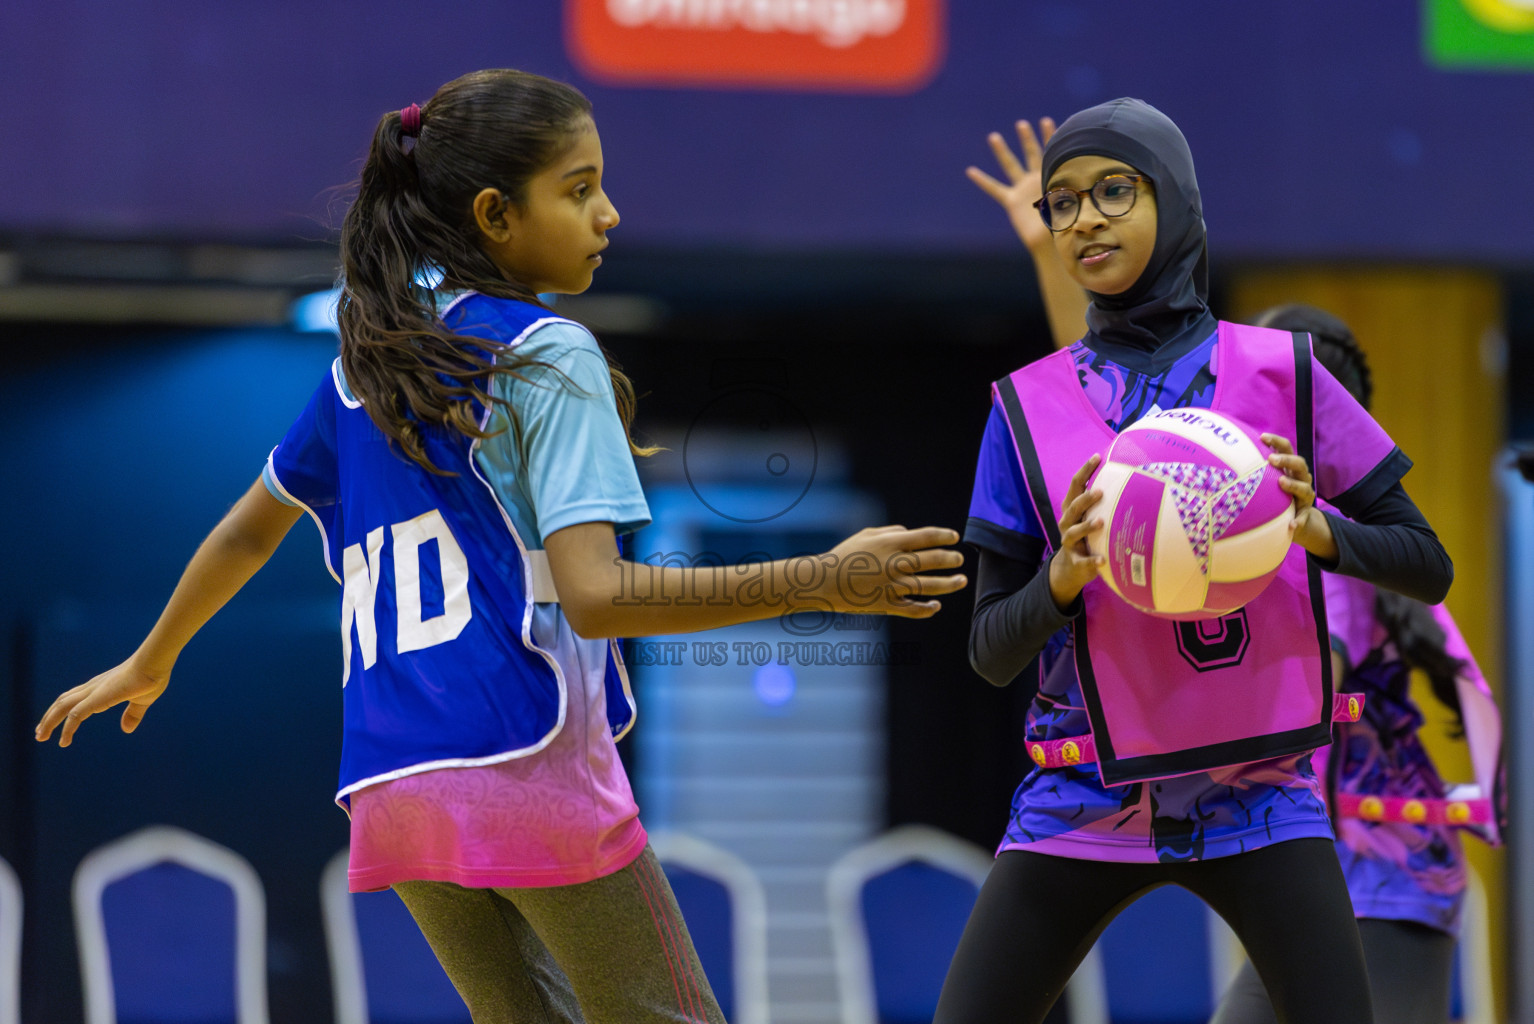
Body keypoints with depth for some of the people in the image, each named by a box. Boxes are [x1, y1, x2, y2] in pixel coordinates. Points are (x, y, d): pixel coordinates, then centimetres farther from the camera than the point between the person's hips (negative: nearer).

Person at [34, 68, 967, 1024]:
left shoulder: (363, 362, 16)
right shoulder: (543, 353, -6)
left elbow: (247, 531, 27)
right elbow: (594, 594, -16)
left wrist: (149, 665, 44)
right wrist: (817, 584, -23)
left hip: (391, 789, 7)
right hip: (529, 761, -7)